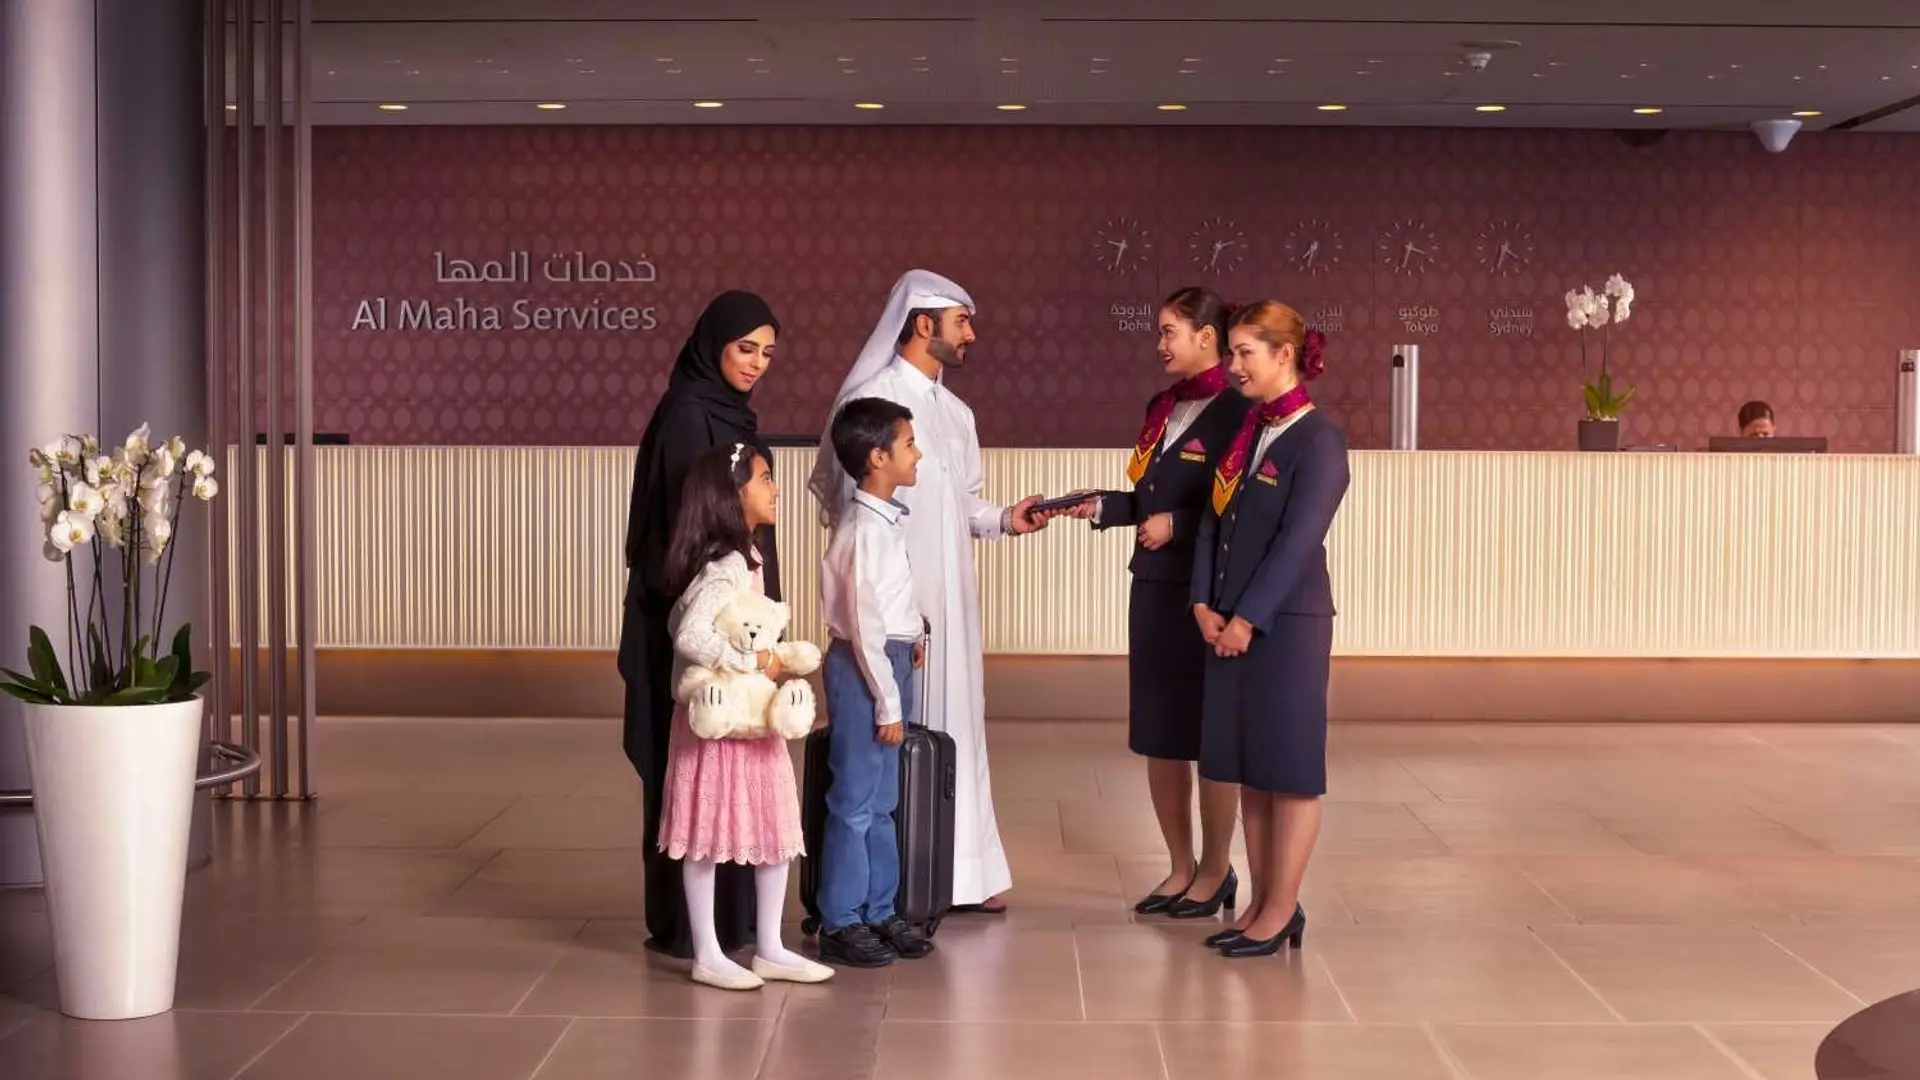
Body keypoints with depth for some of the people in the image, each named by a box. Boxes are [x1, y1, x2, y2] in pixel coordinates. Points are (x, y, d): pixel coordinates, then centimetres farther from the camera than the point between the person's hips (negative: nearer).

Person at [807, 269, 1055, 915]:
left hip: (950, 598, 8)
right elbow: (849, 508, -13)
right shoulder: (869, 401, -10)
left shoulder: (956, 413, 14)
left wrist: (1003, 520, -1)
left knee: (955, 723, 10)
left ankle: (960, 871, 18)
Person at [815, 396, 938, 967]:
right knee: (854, 803, -2)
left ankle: (879, 911, 25)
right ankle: (840, 925, 6)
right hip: (863, 669, -10)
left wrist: (908, 635, 7)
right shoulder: (865, 529, -19)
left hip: (888, 661, 10)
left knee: (880, 803, 16)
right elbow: (864, 625, -20)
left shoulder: (885, 521, 10)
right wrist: (888, 704, -17)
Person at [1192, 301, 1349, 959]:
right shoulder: (1244, 431, 12)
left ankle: (1281, 911, 7)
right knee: (1246, 766, 10)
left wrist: (1248, 619, -16)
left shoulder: (1318, 440, -10)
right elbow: (1213, 520, 10)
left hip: (1288, 623, -8)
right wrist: (1205, 604, -2)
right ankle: (1261, 904, 19)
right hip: (1230, 622, 8)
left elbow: (1298, 540, -16)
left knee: (1289, 768, 0)